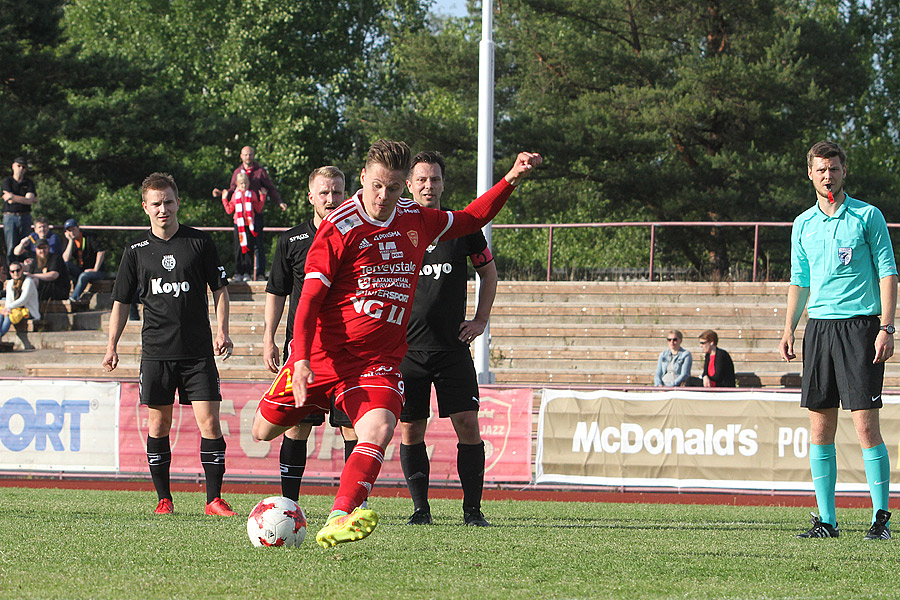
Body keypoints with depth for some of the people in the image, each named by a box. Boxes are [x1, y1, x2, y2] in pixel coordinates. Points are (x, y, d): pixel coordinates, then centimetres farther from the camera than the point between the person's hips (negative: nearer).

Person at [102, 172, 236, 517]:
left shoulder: (200, 242, 3)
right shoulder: (137, 250, 7)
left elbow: (219, 288, 8)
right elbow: (121, 301, 13)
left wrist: (221, 332, -4)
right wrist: (112, 346, 5)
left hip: (198, 351, -1)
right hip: (156, 351, 2)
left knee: (209, 422, -8)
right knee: (158, 423, 2)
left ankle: (214, 499, -4)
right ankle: (164, 499, 11)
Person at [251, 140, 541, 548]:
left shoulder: (415, 220, 7)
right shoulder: (339, 228, -10)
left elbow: (469, 219, 27)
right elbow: (310, 297, -12)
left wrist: (512, 179, 16)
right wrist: (301, 358, -23)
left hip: (379, 361, 2)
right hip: (322, 356, -2)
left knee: (378, 430, -27)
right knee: (264, 431, 8)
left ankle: (338, 521, -38)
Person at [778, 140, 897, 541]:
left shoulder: (867, 216, 0)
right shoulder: (803, 225, 13)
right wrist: (789, 329, 9)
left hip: (860, 324, -5)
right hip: (819, 325, 5)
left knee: (866, 425, -10)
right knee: (820, 428, 2)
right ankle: (826, 519, 6)